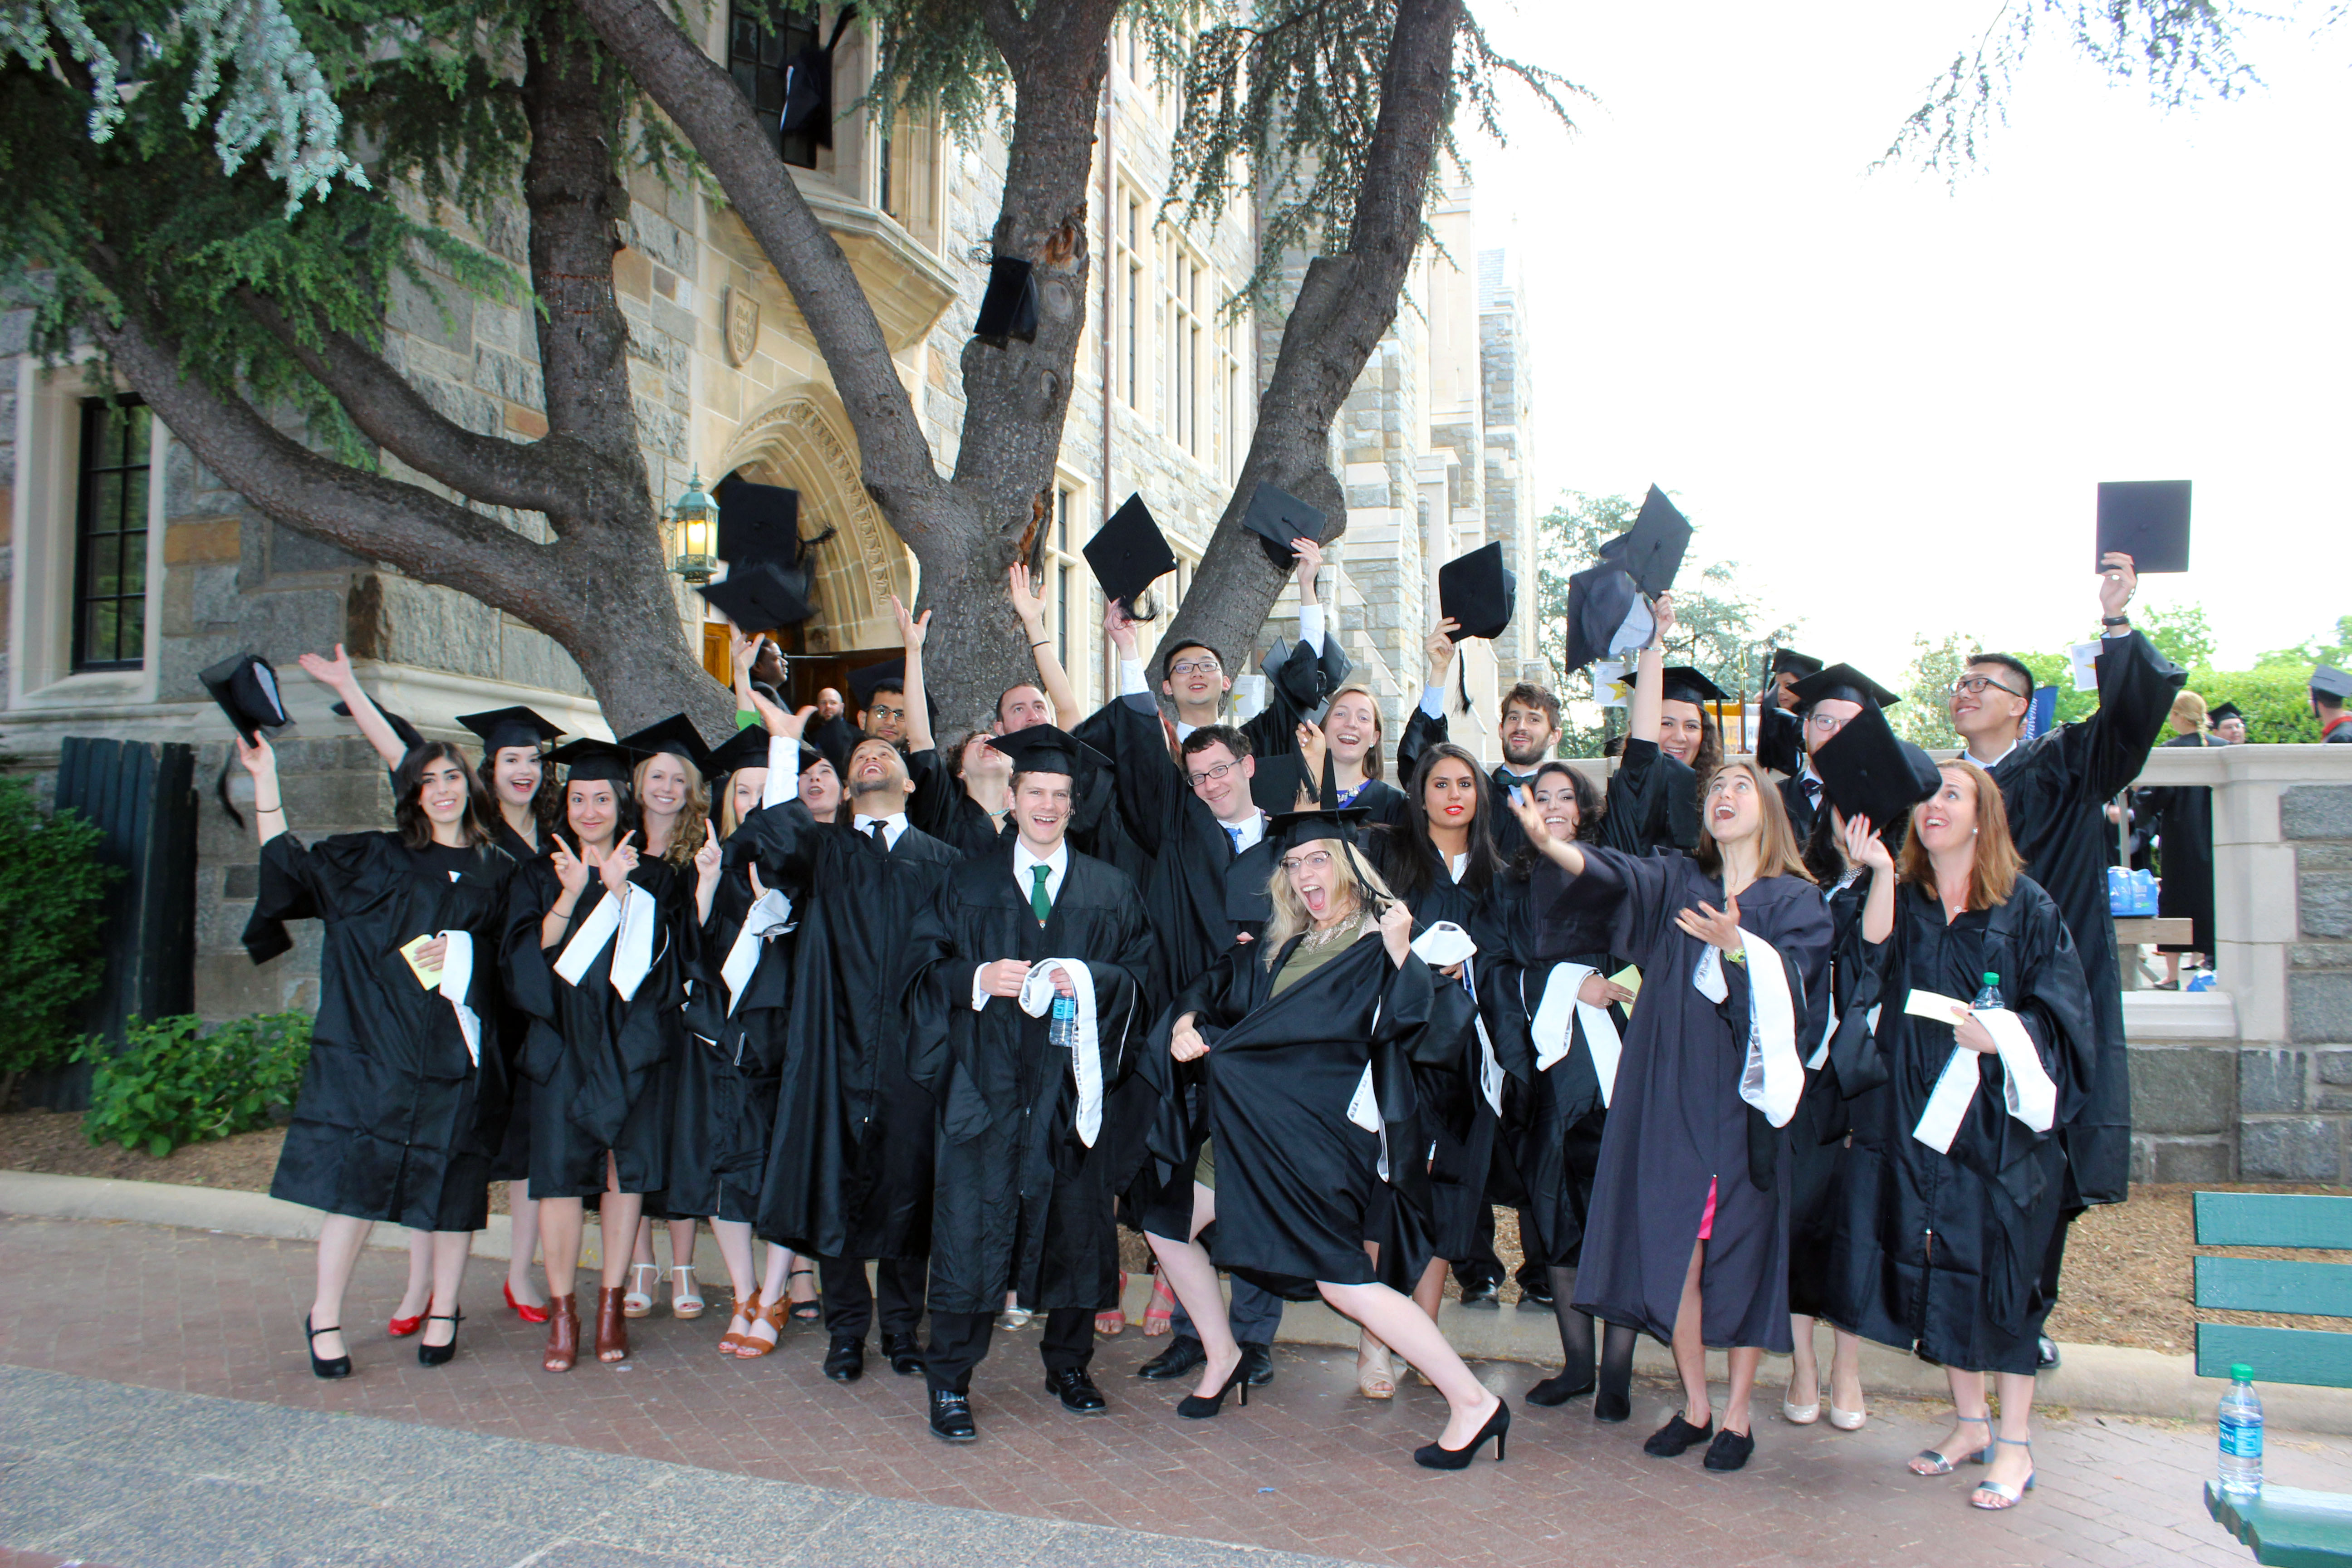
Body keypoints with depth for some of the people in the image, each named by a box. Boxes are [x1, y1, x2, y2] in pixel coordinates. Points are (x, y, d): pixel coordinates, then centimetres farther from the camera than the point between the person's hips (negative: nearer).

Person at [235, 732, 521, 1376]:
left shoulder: (497, 873, 12)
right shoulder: (374, 859, 11)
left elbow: (514, 960, 12)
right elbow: (287, 865, 9)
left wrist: (460, 956, -7)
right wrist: (265, 778, 6)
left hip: (456, 1056, 1)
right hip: (377, 1047, -1)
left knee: (452, 1181, 3)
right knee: (356, 1173, -4)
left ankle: (444, 1311, 18)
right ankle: (325, 1316, 10)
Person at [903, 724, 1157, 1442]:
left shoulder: (1111, 890, 9)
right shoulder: (969, 883, 9)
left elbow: (1141, 975, 5)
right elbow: (925, 966, 5)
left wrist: (1091, 978, -14)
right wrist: (980, 977, -13)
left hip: (1073, 1081, 1)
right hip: (987, 1080, -1)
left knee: (1077, 1227, 7)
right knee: (971, 1225, -4)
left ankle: (1068, 1364, 26)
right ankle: (949, 1383, 8)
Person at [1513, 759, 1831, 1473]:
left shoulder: (1797, 901, 5)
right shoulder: (1678, 881, 11)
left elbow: (1794, 985, -11)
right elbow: (1613, 874, -9)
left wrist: (1737, 945, -30)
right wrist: (1549, 844, -29)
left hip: (1747, 1098, -2)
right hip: (1672, 1096, 2)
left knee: (1742, 1254, 1)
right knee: (1675, 1252, 3)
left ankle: (1737, 1414, 16)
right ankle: (1695, 1406, 18)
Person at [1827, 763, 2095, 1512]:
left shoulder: (2027, 908, -1)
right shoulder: (1902, 898, 7)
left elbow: (2063, 1011, -4)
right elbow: (1873, 959, -12)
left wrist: (2003, 1035, -21)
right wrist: (1880, 872, -21)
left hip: (1997, 1118, -3)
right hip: (1917, 1113, 3)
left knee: (1999, 1271, 0)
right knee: (1939, 1271, 9)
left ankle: (2015, 1443, 14)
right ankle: (1969, 1422, 25)